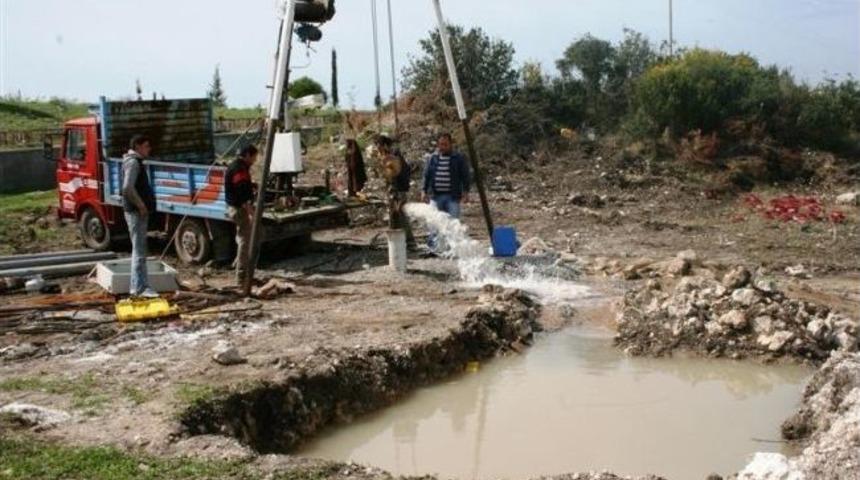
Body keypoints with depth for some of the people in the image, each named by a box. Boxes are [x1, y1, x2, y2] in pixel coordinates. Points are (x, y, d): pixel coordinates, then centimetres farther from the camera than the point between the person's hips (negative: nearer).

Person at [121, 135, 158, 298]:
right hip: (136, 211, -10)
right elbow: (128, 188, -26)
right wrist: (141, 205, -20)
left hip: (139, 211, 10)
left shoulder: (136, 162, 18)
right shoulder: (133, 162, -14)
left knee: (139, 249, 14)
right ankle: (140, 287, -7)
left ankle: (136, 286, 20)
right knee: (139, 250, -8)